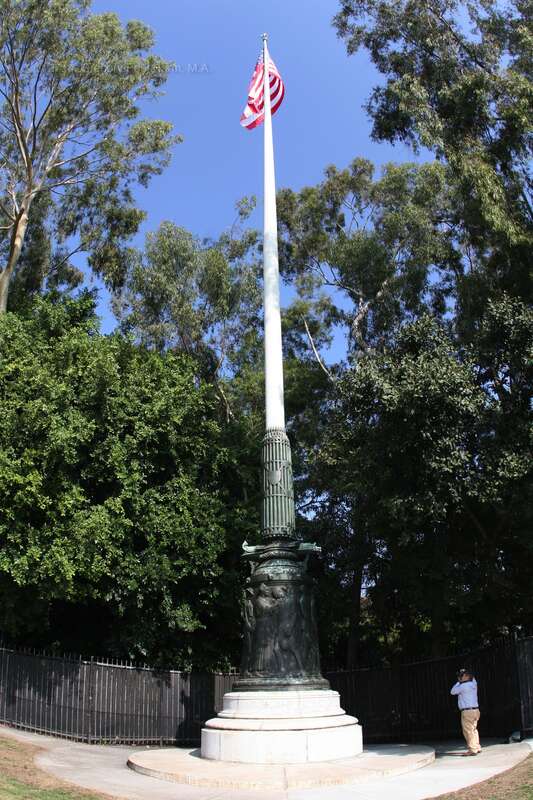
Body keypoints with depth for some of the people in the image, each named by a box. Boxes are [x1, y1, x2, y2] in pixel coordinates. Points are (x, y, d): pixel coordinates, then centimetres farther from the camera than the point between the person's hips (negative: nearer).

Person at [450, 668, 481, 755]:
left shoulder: (463, 686, -15)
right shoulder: (473, 683, 7)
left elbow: (453, 692, 0)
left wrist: (459, 681, 4)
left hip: (467, 711, -8)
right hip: (475, 710, 8)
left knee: (468, 731, -4)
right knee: (473, 730, 19)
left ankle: (472, 750, -6)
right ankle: (477, 747, 22)